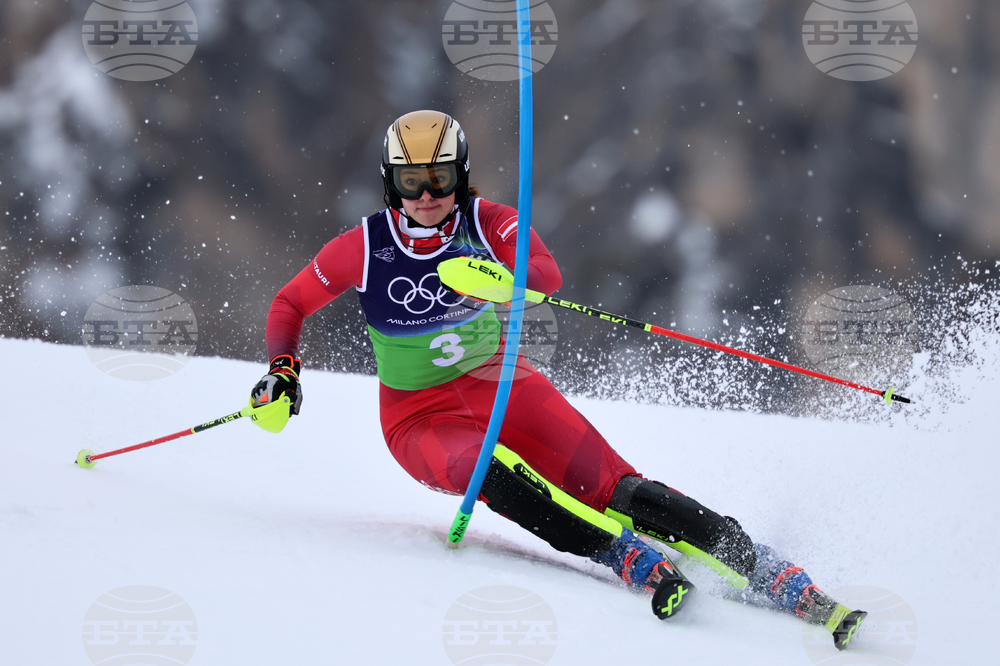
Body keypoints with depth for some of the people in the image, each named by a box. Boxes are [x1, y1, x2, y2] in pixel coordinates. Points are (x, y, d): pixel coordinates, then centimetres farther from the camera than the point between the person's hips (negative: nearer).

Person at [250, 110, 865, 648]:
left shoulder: (489, 223, -9)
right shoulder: (365, 248, -8)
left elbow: (548, 276, -28)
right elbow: (290, 305, 6)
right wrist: (284, 369, -12)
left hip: (500, 384, 1)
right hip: (422, 417, -1)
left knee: (609, 487, -18)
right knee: (491, 469, -37)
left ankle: (777, 577, -23)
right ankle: (640, 566, -41)